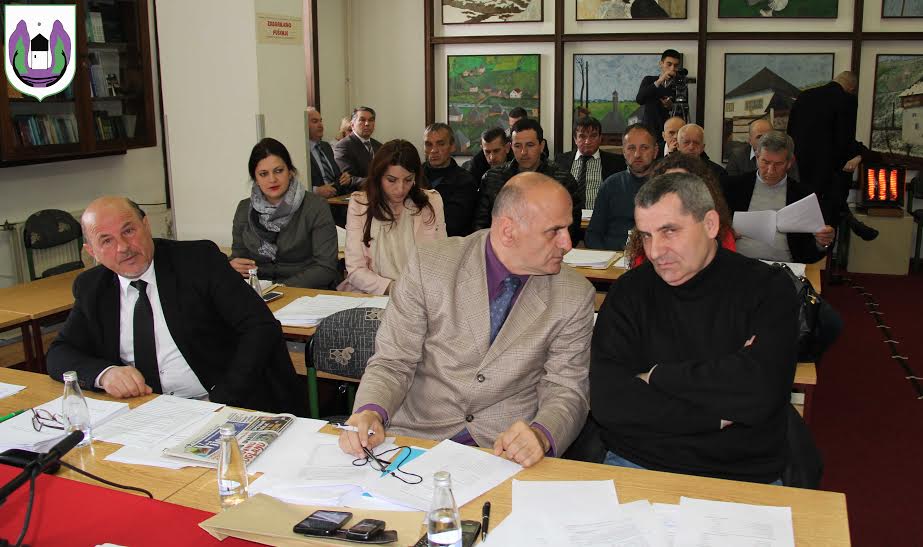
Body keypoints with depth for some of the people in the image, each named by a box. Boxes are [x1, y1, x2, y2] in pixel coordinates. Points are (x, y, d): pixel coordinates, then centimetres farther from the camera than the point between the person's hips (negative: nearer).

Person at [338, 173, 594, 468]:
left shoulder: (575, 296, -3)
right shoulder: (430, 265, -5)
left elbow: (566, 390, -1)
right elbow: (392, 362, -2)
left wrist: (540, 434, -23)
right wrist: (370, 412, -23)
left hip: (508, 449, 2)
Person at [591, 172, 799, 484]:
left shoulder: (766, 288, -1)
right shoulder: (629, 292, 4)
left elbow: (759, 392, -17)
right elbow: (606, 400, -8)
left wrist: (655, 376, -7)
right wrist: (719, 412, -11)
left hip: (743, 478, 0)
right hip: (637, 466, 1)